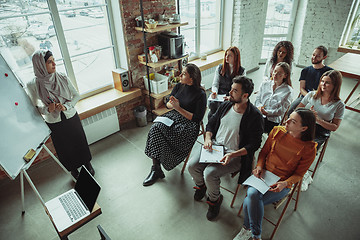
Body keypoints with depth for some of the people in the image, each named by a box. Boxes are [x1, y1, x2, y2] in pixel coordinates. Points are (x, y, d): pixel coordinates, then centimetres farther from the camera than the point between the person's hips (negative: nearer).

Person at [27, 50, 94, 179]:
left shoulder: (62, 78, -14)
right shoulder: (33, 85, -17)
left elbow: (76, 96, -4)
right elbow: (34, 106, -4)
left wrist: (66, 106, -20)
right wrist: (47, 109, -24)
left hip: (72, 117, 1)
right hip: (54, 123, -1)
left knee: (80, 142, 18)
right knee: (65, 149, 17)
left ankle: (87, 164, 45)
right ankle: (73, 170, 44)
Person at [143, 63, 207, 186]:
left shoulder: (200, 94, -10)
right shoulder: (179, 86, 8)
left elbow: (197, 118, -13)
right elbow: (168, 104, 15)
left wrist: (178, 108, -17)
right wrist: (172, 104, -10)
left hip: (188, 124, -6)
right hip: (172, 116, 6)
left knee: (156, 130, -27)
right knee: (155, 128, -24)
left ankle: (156, 168, -10)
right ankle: (156, 169, -19)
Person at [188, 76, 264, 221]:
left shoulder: (255, 116, -16)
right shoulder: (225, 105, 2)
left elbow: (254, 145, -14)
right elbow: (211, 123, 13)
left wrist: (232, 155, -24)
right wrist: (208, 138, -6)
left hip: (235, 155, -5)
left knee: (209, 173, -26)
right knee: (192, 165, -11)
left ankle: (215, 199, 9)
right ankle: (201, 185, 25)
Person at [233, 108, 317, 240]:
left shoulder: (309, 149, -11)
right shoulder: (277, 131, -3)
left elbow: (298, 174, -3)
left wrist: (285, 183, -21)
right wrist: (259, 166, -9)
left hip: (282, 184, -3)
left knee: (249, 202, -26)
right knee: (252, 194, -28)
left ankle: (247, 229, 4)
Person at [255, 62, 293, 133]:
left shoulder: (288, 90, 6)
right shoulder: (264, 84, 18)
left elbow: (282, 110, -2)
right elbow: (257, 99, 13)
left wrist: (267, 112, -16)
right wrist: (259, 106, -9)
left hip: (274, 120, -3)